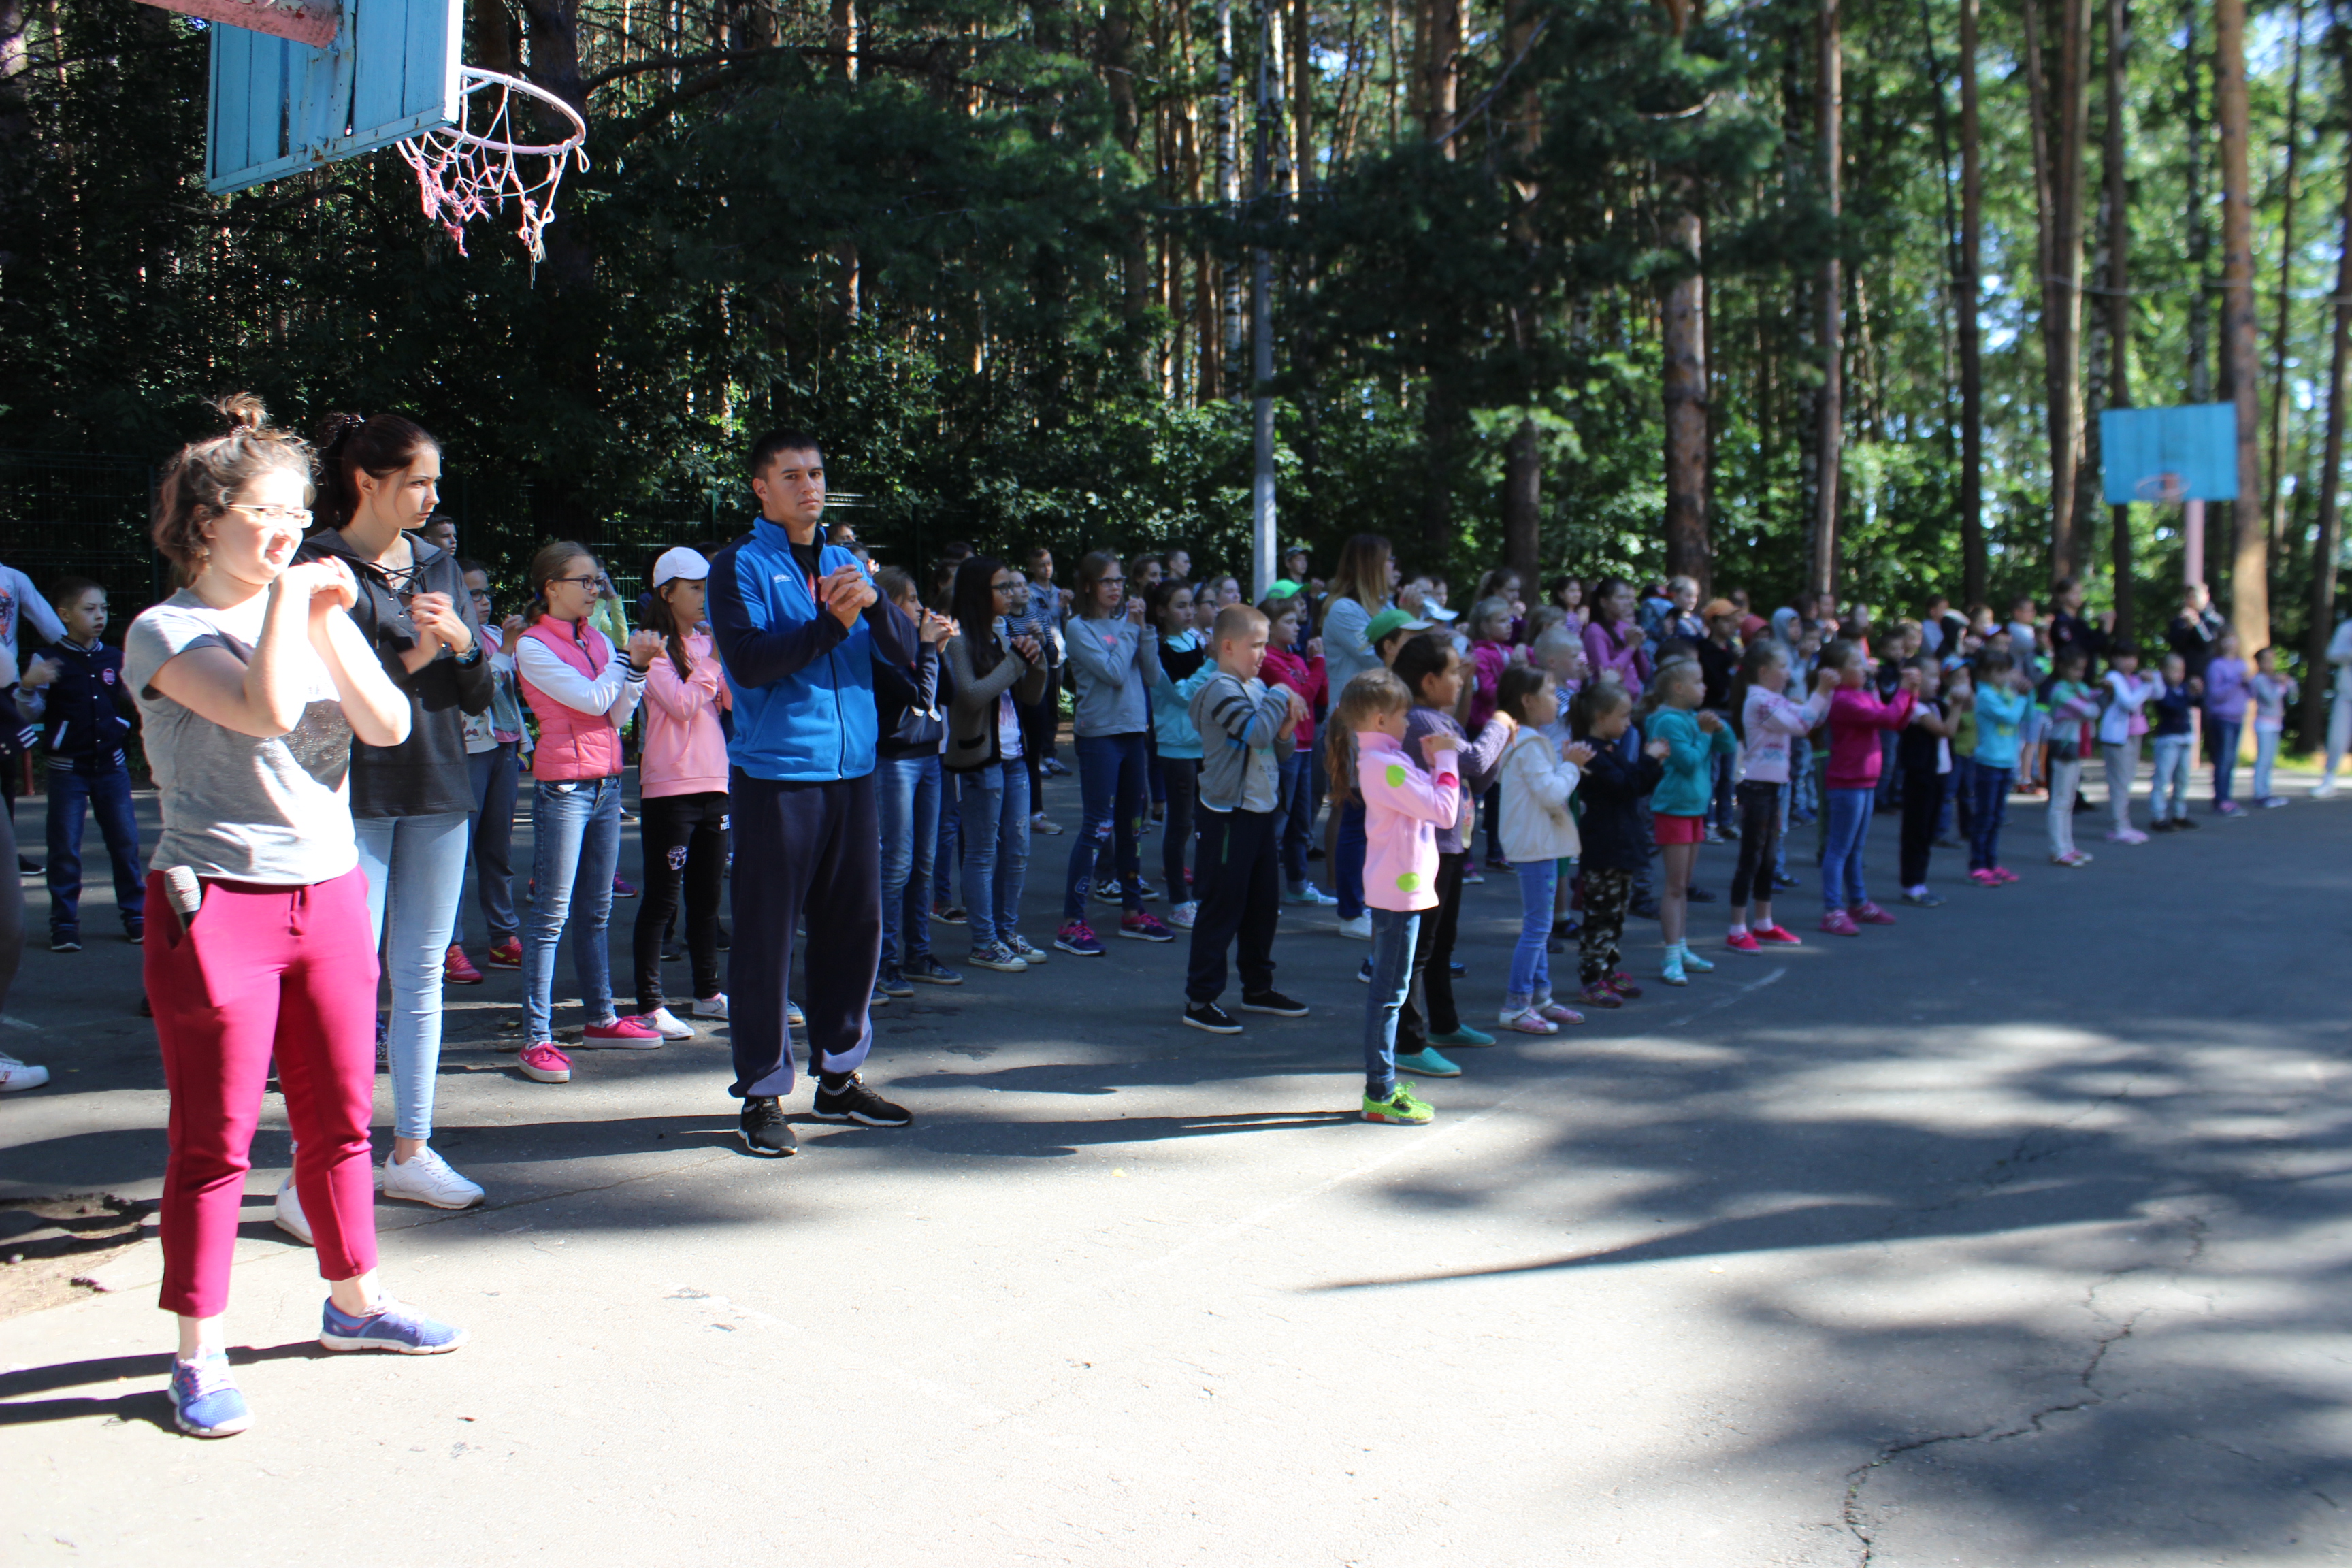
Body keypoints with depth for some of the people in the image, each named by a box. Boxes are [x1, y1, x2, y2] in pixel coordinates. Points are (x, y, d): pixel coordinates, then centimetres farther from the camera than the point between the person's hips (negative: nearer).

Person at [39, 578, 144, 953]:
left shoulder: (114, 658, 5)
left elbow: (130, 704, 17)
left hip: (111, 764, 3)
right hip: (68, 767, -3)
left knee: (125, 842, 6)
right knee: (65, 848, 2)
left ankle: (135, 915, 15)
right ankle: (64, 923, 10)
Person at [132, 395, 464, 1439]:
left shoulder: (316, 617, 11)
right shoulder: (167, 632, -6)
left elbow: (388, 724, -3)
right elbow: (264, 709, -24)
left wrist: (330, 620, -9)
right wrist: (286, 598, -13)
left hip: (330, 894, 6)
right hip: (216, 904, -6)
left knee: (340, 1119, 14)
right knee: (214, 1142, 0)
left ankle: (352, 1301, 30)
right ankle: (200, 1354, 11)